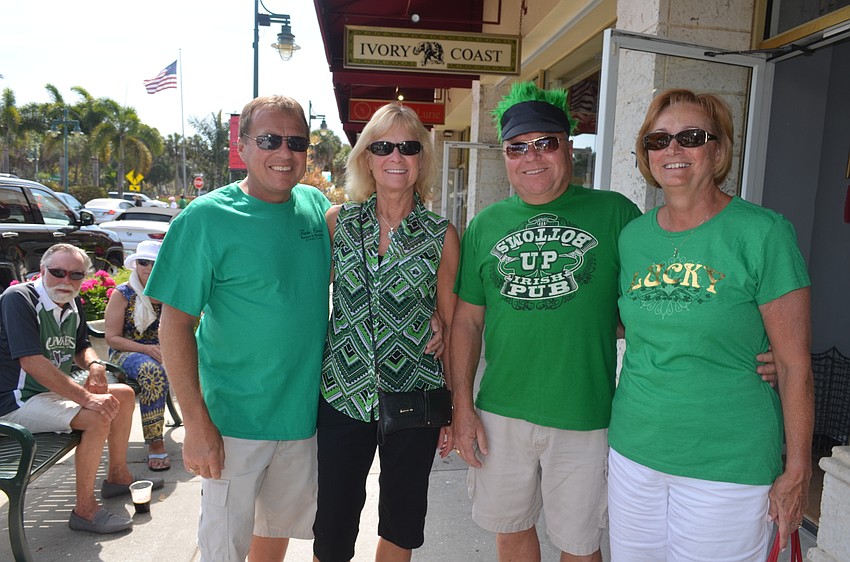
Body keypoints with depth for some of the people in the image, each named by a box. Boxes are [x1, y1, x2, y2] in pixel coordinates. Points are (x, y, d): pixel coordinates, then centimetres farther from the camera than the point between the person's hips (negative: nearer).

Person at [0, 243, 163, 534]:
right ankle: (84, 510, -15)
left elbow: (80, 348, 18)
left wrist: (94, 363, -8)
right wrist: (86, 397, -31)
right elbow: (31, 362, -29)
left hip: (56, 389, 9)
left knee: (125, 394, 9)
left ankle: (117, 476, 20)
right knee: (97, 418, -27)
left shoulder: (73, 303, 5)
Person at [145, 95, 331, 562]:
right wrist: (196, 422, -16)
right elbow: (175, 324, -13)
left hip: (305, 413, 5)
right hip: (234, 420, -4)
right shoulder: (206, 218, -14)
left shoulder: (317, 206, 1)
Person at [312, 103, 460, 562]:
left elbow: (453, 326, 2)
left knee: (401, 523, 16)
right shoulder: (337, 221, 0)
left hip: (415, 401, 0)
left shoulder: (441, 236, -3)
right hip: (342, 396, 1)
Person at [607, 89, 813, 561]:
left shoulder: (762, 233, -11)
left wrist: (796, 472, -7)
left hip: (727, 467, -4)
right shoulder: (632, 236, 3)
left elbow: (795, 364, -9)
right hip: (633, 451, 5)